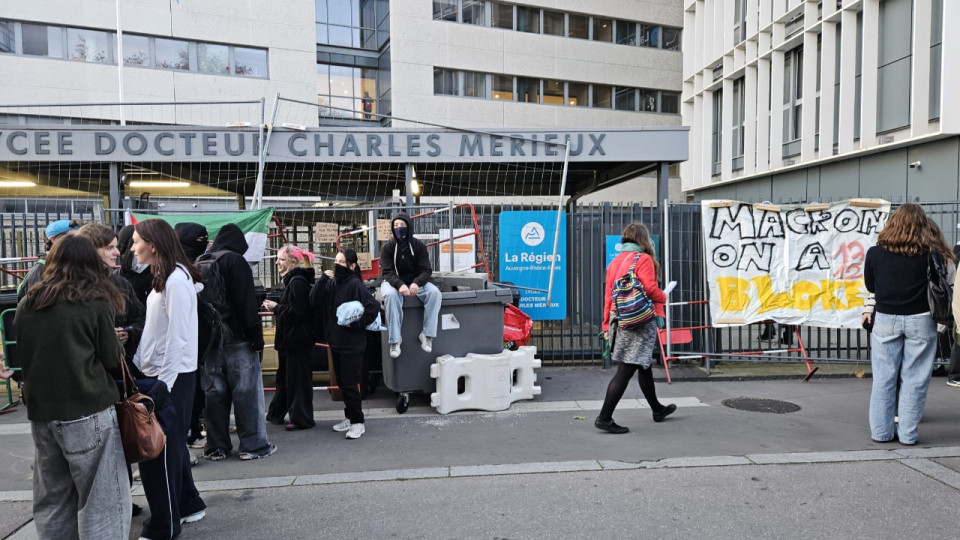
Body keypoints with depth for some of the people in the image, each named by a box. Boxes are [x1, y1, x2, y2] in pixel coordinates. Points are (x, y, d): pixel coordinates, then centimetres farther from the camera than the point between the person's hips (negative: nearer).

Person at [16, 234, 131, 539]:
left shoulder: (27, 304, 7)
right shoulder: (95, 302, -6)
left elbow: (20, 355, 20)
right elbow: (112, 358, -1)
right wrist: (117, 349, 18)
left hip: (40, 410, 5)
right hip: (88, 410, -5)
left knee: (52, 497, 16)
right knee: (101, 499, 1)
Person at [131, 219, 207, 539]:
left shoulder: (176, 280, -18)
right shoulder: (163, 278, 12)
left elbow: (178, 336, -21)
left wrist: (164, 383, -20)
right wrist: (138, 367, 14)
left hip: (172, 377, -9)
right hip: (157, 372, 9)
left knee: (157, 450, 0)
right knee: (168, 445, 16)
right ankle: (188, 505, 30)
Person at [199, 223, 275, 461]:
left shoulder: (201, 263, 12)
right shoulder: (236, 261, -9)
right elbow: (247, 303, -15)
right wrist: (256, 335, -12)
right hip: (237, 338, -6)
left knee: (215, 392, 10)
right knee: (246, 391, -1)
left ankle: (216, 446, 16)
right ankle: (253, 444, 3)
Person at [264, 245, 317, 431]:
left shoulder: (297, 282, -18)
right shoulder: (294, 279, 14)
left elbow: (296, 311, -25)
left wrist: (276, 308, -12)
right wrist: (277, 307, 5)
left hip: (297, 340, -11)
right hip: (291, 339, 11)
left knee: (297, 378, -2)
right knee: (285, 376, 19)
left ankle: (301, 418, 8)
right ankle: (276, 413, 31)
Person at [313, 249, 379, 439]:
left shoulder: (355, 285, -13)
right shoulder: (331, 283, 7)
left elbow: (374, 306, -19)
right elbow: (314, 300, -1)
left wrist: (357, 324, -17)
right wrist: (323, 280, -10)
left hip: (352, 344, -7)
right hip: (335, 341, 7)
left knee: (350, 384, -3)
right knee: (342, 383, 15)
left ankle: (358, 423, 7)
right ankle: (350, 418, 28)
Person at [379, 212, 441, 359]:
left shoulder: (419, 246, -1)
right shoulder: (388, 247, -4)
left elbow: (426, 270, -6)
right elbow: (387, 272, -12)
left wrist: (416, 283, -29)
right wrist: (400, 285, -33)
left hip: (415, 282, 2)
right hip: (393, 282, -2)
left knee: (435, 292, -27)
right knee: (391, 295, -37)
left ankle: (427, 335, -21)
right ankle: (394, 340, -32)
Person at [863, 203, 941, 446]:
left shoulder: (875, 253, -5)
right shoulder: (928, 255, -9)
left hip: (886, 319, 1)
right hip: (920, 320, -1)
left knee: (883, 378, 9)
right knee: (914, 380, 7)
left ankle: (881, 431, 14)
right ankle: (907, 433, 12)